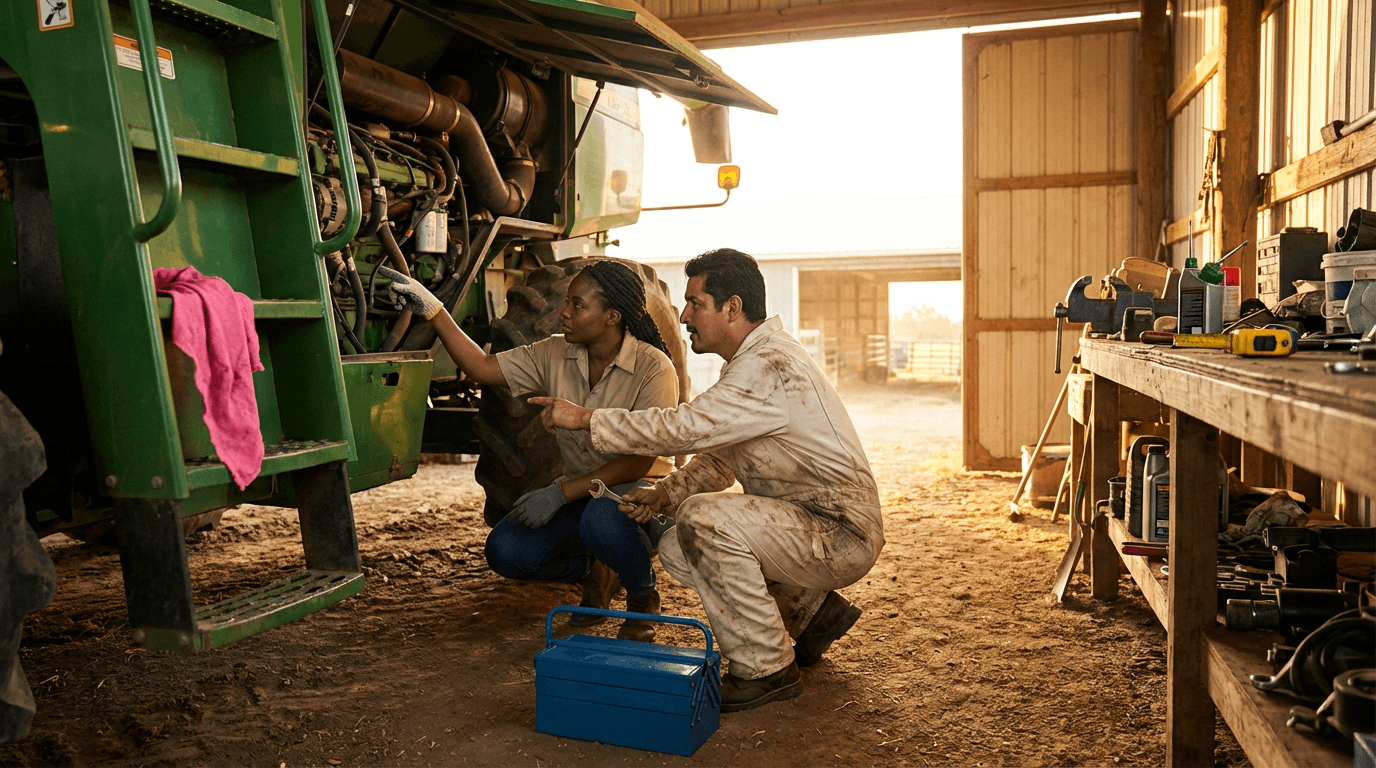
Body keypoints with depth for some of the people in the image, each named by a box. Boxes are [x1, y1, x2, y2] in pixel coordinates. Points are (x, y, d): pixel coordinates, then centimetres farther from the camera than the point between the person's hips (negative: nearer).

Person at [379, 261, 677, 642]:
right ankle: (593, 571, 14)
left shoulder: (653, 368, -19)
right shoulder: (555, 355, -2)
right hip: (580, 492, 6)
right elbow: (481, 367, -2)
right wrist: (432, 310, -11)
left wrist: (560, 492, -27)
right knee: (505, 550, -17)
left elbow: (639, 462, -22)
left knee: (601, 518, -39)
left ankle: (643, 594, -5)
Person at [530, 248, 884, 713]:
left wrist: (585, 417, -19)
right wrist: (665, 493, 1)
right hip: (803, 523, 10)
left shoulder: (770, 369, -23)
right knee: (677, 550, 6)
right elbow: (721, 456, 16)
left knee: (706, 518, -28)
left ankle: (767, 670, -12)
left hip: (843, 536, -10)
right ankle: (813, 610, 17)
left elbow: (684, 427, -28)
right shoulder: (752, 361, 11)